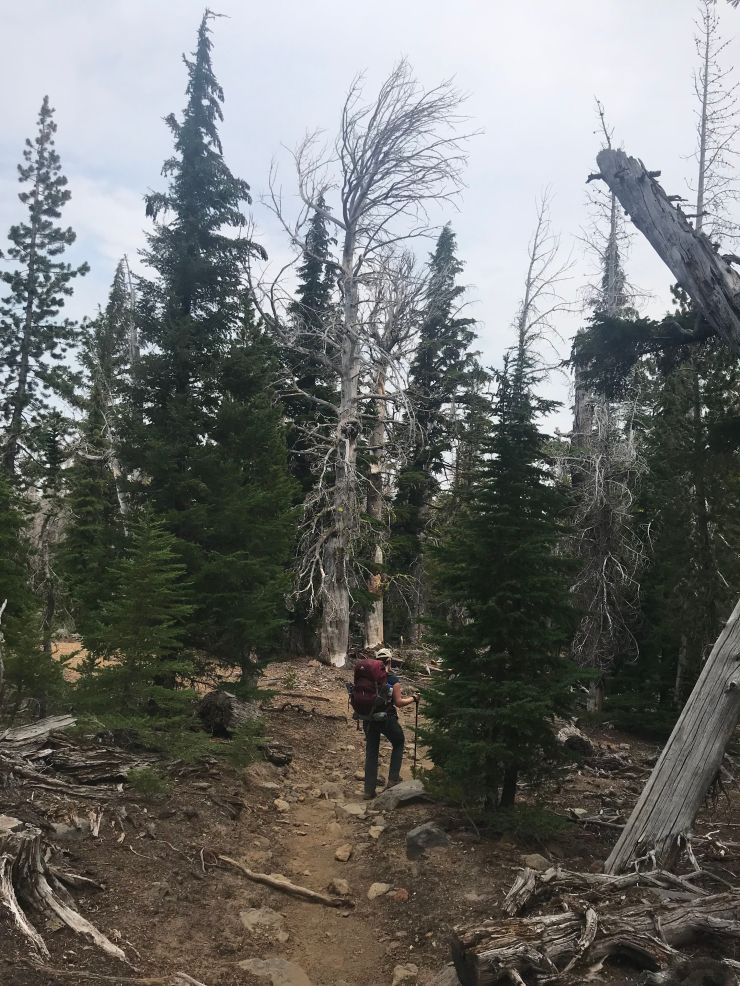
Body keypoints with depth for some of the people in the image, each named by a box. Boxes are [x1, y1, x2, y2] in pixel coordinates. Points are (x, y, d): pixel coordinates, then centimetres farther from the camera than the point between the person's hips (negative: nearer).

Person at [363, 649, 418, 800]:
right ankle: (393, 779, 16)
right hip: (387, 719, -4)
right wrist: (413, 698, 5)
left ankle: (369, 790, 13)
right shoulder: (392, 679, -10)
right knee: (398, 744, 22)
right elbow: (399, 703, -11)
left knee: (371, 752, 12)